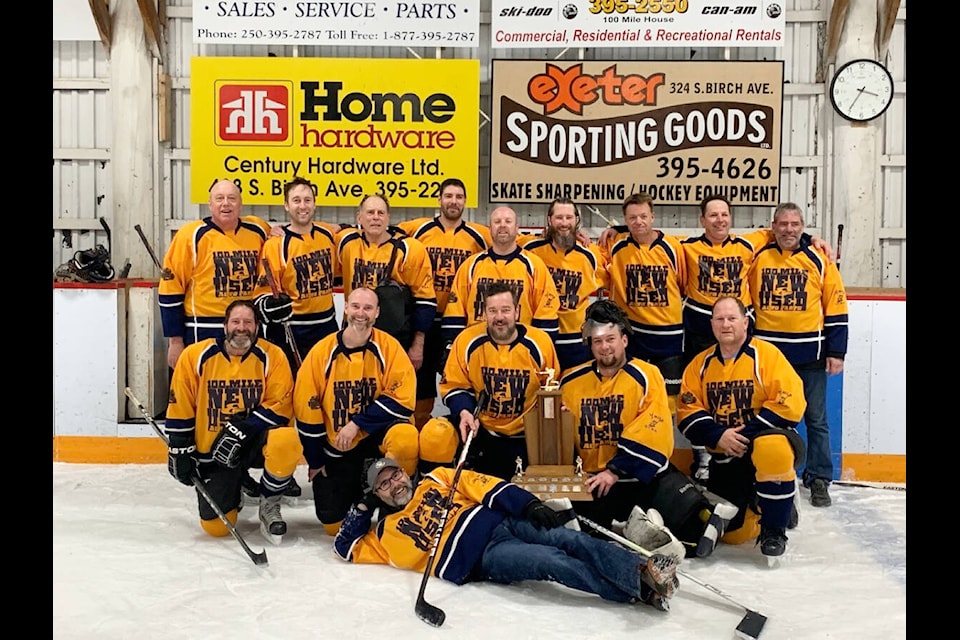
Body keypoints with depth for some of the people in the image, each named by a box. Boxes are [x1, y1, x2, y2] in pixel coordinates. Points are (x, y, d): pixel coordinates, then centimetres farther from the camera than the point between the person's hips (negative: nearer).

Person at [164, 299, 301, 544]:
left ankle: (269, 504, -7)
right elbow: (180, 407, 1)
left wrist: (241, 430, -22)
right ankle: (234, 488, 29)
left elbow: (280, 405, -13)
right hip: (212, 450, 1)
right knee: (216, 525, -9)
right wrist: (180, 450, 0)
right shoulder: (196, 355, -5)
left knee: (287, 441, -36)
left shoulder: (272, 356, -8)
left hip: (256, 441, -1)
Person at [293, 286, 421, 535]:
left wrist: (357, 424, -21)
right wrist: (315, 460, -1)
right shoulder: (322, 352, -8)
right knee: (334, 523, -4)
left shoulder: (389, 347, -11)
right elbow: (307, 408, -4)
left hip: (375, 433, -1)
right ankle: (356, 483, 30)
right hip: (336, 444, 1)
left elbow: (401, 400, -15)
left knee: (406, 438, -36)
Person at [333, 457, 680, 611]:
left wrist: (527, 503, -3)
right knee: (553, 561, -27)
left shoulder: (437, 480, 22)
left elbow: (478, 484, 12)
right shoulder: (386, 532, 19)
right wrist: (363, 507, 13)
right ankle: (640, 591, -35)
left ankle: (644, 570, -30)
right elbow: (347, 547, 19)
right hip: (481, 559, -4)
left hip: (500, 522, 4)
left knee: (571, 540, -22)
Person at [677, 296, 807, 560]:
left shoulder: (766, 354, -8)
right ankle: (755, 504, 34)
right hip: (724, 455, 4)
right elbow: (688, 412, 0)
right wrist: (718, 436, -17)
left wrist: (747, 435, -20)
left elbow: (790, 403, -16)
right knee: (733, 533, -2)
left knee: (772, 449, -41)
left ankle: (774, 528, -20)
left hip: (768, 438, -4)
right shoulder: (700, 364, 5)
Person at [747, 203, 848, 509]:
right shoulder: (758, 258, 2)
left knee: (816, 419, 6)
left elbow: (836, 309, 0)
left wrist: (836, 352, -4)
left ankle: (819, 480, 18)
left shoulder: (819, 260, -1)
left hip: (809, 355, -1)